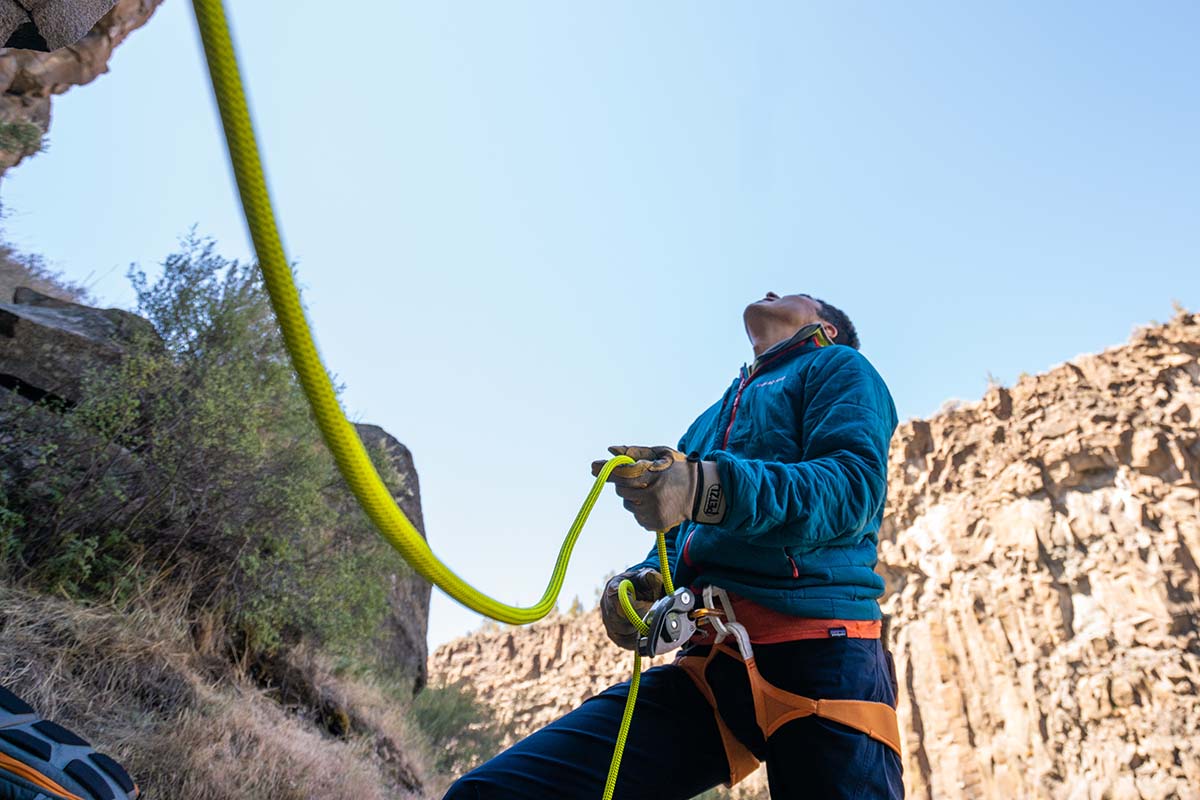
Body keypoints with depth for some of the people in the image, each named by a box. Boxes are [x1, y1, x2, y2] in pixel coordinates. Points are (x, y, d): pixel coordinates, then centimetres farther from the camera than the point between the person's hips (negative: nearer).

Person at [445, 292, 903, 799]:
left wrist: (710, 489, -23)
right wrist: (644, 581, 0)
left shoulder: (838, 367, 14)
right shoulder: (709, 421, 32)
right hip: (709, 660, 5)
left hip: (818, 659, -4)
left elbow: (857, 482, -7)